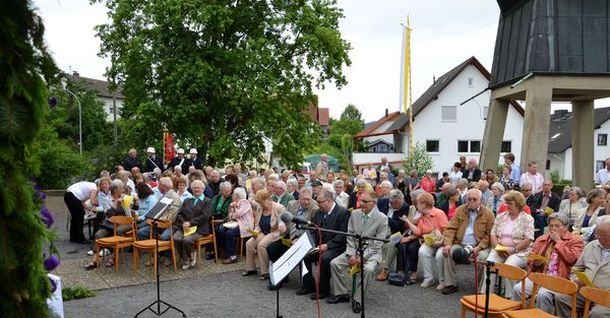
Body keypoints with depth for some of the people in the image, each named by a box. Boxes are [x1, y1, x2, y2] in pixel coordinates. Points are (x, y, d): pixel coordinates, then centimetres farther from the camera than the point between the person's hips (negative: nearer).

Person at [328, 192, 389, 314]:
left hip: (371, 252, -5)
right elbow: (350, 236, 5)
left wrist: (362, 257, -19)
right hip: (354, 249, 5)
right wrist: (351, 254, -9)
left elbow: (378, 243, -11)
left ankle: (357, 299, -15)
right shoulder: (355, 214, 4)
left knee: (368, 269, -34)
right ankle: (341, 293, 1)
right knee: (334, 263, -14)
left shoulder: (382, 218, -9)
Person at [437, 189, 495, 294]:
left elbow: (490, 234, -3)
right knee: (444, 253, -21)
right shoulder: (460, 210, 10)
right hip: (460, 244, 3)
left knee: (484, 256, -33)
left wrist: (479, 247, -16)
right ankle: (451, 284, -8)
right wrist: (447, 244, -11)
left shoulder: (488, 213, 1)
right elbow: (451, 228, 5)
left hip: (478, 246, -3)